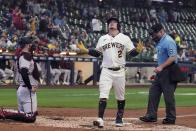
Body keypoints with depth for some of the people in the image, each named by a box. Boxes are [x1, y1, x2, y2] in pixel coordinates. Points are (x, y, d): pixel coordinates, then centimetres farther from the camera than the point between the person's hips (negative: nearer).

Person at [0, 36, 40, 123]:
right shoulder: (26, 56, -12)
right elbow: (24, 72, -26)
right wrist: (30, 87, -20)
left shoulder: (22, 56, 18)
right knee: (30, 117, -14)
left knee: (22, 114, 17)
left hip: (22, 89, 10)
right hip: (27, 89, -10)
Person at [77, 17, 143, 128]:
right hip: (106, 71, 0)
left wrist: (138, 50, -21)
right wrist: (85, 50, 2)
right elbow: (97, 53, 15)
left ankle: (119, 118, 21)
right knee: (103, 95, -12)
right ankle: (100, 119, -19)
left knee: (120, 97, 8)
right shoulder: (103, 39, 12)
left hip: (119, 72, 0)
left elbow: (132, 52, 0)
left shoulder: (125, 38, 5)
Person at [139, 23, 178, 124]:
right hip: (161, 72, 10)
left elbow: (173, 57, -25)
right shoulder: (159, 42, 15)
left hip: (168, 72, -10)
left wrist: (161, 67, -30)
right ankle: (151, 115, 12)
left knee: (168, 95, -4)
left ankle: (171, 118, 5)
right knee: (153, 92, 8)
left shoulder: (168, 41, -16)